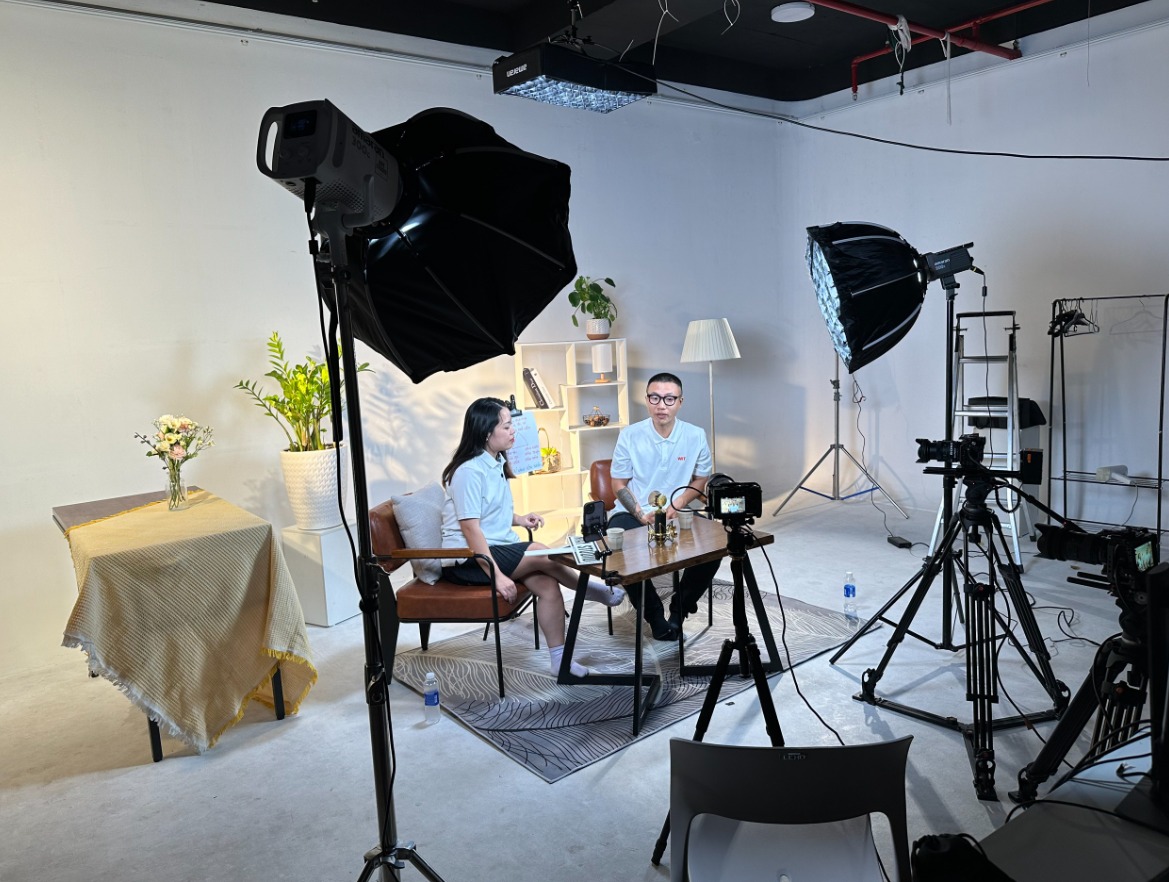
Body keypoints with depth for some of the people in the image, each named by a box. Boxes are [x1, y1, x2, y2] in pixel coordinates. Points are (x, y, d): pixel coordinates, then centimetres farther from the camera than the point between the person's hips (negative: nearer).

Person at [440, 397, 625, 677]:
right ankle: (592, 590, 3)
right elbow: (470, 528, -22)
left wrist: (520, 519, 5)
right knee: (541, 553, -21)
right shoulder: (469, 471, -18)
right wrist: (497, 576, -25)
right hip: (467, 561, -8)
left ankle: (560, 659, -4)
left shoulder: (497, 463, 11)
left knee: (548, 584, -12)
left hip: (498, 547, 8)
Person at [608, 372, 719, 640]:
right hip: (634, 513, -1)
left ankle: (679, 610, 3)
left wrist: (678, 502, -11)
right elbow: (619, 484, 1)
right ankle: (655, 616, -8)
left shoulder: (695, 436, -2)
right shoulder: (629, 436, -5)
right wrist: (640, 513, -16)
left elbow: (701, 479, 9)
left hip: (679, 514, 2)